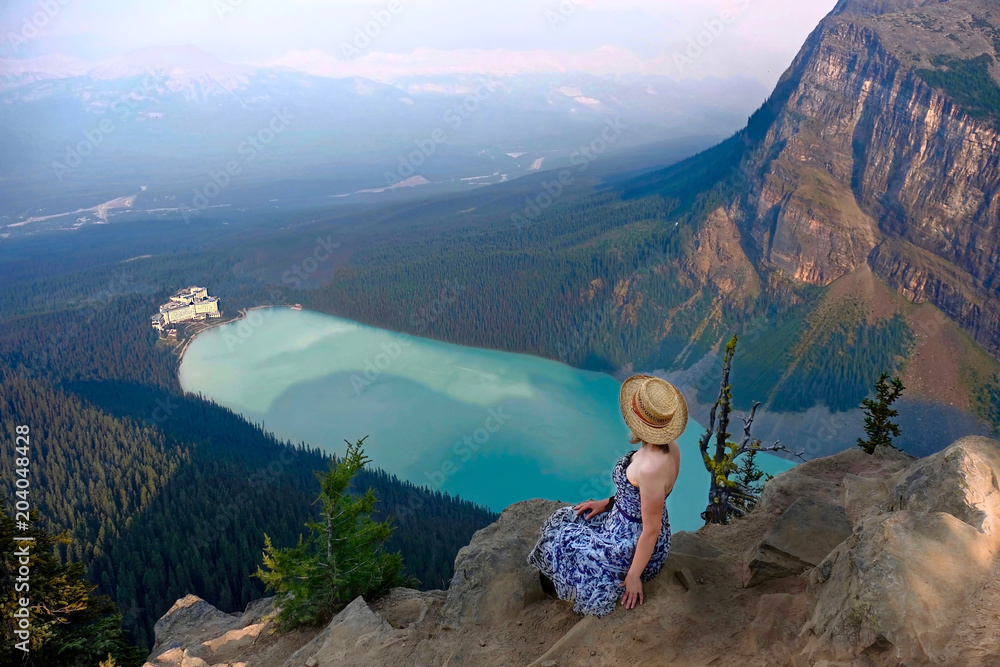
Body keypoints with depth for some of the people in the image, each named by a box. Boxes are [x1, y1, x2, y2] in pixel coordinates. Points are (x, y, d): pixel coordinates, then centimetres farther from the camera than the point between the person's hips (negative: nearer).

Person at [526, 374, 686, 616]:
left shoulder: (651, 467, -36)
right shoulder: (669, 445, -9)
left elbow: (652, 530, -27)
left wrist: (634, 575, -16)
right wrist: (608, 502, 9)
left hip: (633, 548, -9)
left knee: (557, 544, 8)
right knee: (567, 520, 20)